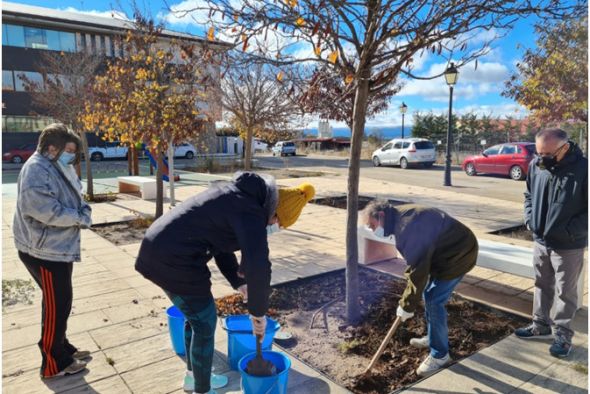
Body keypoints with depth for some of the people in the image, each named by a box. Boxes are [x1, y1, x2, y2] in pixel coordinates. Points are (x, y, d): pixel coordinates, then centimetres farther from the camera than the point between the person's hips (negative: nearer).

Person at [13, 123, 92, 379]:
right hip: (44, 250, -10)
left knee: (61, 303, 19)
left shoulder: (57, 168, 13)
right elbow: (43, 209, -28)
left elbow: (73, 199, 18)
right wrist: (79, 218, -18)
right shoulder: (37, 169, -18)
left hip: (58, 247, 10)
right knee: (56, 306, 0)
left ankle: (62, 349, 35)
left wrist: (83, 209, -4)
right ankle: (54, 364, 14)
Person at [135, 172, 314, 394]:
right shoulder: (251, 213, -15)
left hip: (159, 248, 10)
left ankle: (193, 376, 43)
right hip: (174, 258, -10)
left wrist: (239, 283, 16)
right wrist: (258, 312, -8)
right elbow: (258, 267, -23)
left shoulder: (239, 196, 14)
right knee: (205, 322, 7)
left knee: (196, 315, 24)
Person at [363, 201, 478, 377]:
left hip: (458, 255, -10)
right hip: (450, 250, 10)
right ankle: (434, 338, 36)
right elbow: (418, 262, 12)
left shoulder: (407, 228, -29)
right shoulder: (401, 218, 3)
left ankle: (440, 355, 7)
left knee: (434, 301, -8)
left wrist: (407, 305, -18)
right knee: (429, 294, 18)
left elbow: (418, 270, -27)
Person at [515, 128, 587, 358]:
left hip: (568, 246, -5)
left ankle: (562, 335, 24)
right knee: (542, 285, 19)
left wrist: (570, 230, -20)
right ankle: (541, 325, 35)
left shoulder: (583, 168, -20)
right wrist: (530, 218, -1)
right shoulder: (536, 165, -3)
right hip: (541, 241, 5)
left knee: (565, 292, 9)